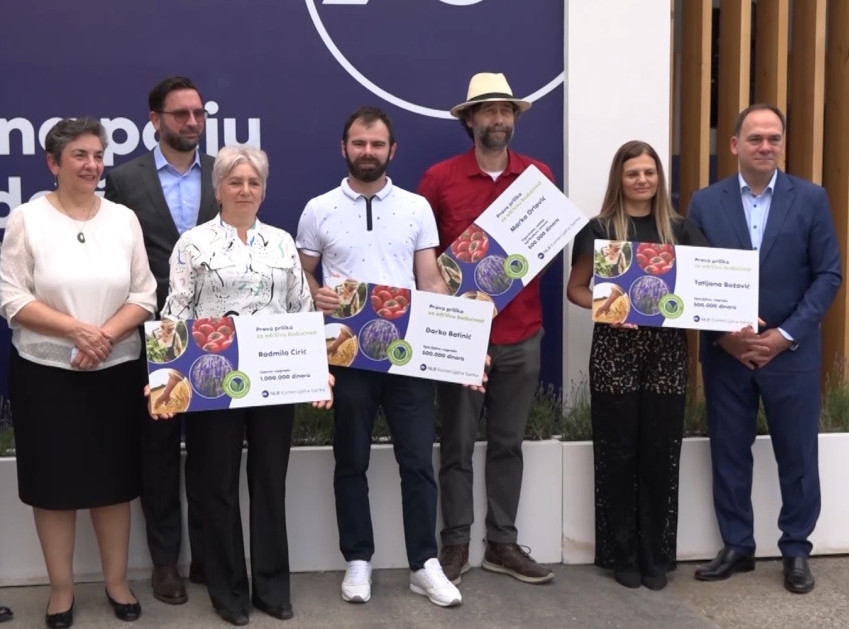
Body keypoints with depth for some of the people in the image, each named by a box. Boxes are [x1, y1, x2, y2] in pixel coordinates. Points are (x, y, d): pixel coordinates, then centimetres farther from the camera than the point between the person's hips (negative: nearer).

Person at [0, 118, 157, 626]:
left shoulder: (124, 218, 4)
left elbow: (145, 295, 3)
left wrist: (106, 335, -14)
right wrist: (75, 329, -19)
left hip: (116, 371, 2)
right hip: (46, 372, -2)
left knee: (115, 478, 9)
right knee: (55, 481, 6)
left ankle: (117, 581, 24)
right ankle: (61, 587, 21)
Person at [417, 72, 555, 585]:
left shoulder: (539, 175, 6)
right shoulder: (439, 178, -2)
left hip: (522, 331, 3)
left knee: (508, 442, 11)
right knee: (458, 443, 5)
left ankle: (503, 543, 21)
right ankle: (456, 542, 16)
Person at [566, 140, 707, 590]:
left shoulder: (681, 229, 8)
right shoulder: (599, 229, 1)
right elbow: (575, 289, 5)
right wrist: (603, 305, -14)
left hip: (668, 350, 2)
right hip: (615, 349, -2)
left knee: (661, 454, 5)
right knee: (618, 453, 3)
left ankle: (656, 555, 17)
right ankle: (621, 554, 15)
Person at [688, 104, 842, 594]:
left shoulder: (811, 199, -1)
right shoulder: (705, 203, 1)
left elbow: (829, 275, -3)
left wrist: (786, 334, -12)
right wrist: (723, 334, -10)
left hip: (792, 351, -1)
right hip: (725, 351, 1)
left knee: (798, 456, 7)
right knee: (729, 454, 9)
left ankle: (796, 551, 23)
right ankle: (737, 547, 23)